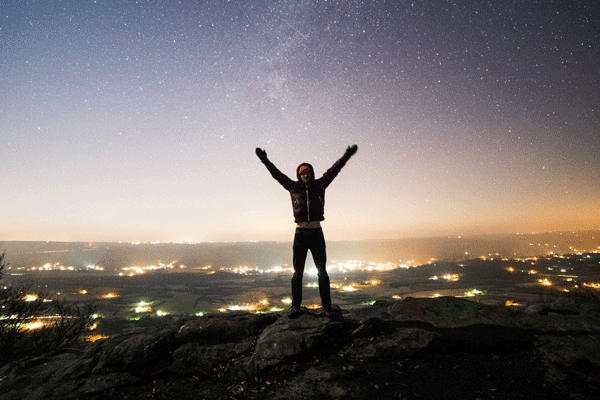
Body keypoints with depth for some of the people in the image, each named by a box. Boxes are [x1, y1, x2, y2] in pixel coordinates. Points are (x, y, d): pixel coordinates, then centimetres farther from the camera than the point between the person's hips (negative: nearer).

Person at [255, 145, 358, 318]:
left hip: (317, 233, 0)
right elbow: (277, 174, 10)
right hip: (300, 233, 0)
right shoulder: (294, 187, 5)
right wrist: (265, 161, 10)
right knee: (297, 272, 6)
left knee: (322, 271, 6)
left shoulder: (319, 185, 6)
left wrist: (346, 156, 5)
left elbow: (334, 170, 7)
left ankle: (327, 305, 16)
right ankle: (295, 305, 17)